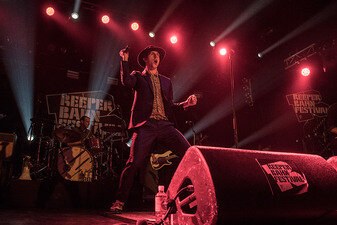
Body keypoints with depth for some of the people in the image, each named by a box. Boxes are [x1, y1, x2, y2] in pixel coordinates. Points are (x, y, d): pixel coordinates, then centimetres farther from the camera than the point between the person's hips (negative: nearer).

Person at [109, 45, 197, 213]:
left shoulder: (166, 81, 27)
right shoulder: (138, 76, 17)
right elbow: (126, 81, -7)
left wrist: (186, 104, 9)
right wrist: (125, 59, -2)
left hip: (165, 125, 3)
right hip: (145, 125, -3)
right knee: (135, 162, -14)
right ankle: (119, 202, 2)